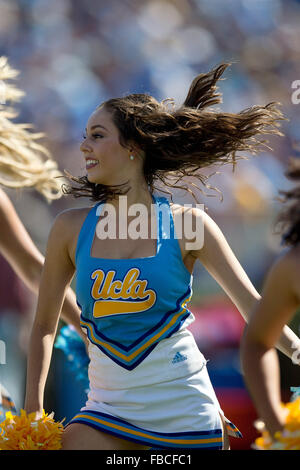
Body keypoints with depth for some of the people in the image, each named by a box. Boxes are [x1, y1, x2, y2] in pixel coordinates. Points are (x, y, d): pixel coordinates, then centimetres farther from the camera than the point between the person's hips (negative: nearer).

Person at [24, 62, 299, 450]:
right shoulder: (72, 229, 2)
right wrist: (33, 412, 8)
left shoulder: (187, 225, -3)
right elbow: (44, 326, 11)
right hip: (109, 412, 2)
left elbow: (254, 308, -1)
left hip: (186, 414, -1)